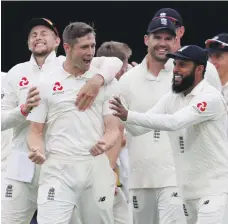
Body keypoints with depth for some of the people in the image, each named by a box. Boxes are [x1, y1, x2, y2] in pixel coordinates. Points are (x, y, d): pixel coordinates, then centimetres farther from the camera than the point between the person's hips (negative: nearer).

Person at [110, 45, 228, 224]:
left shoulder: (210, 97, -16)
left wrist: (129, 115, -33)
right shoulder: (172, 99, 9)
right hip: (190, 189, 8)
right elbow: (138, 128, 3)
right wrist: (121, 114, -16)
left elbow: (174, 122, -29)